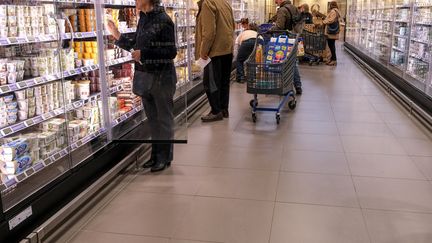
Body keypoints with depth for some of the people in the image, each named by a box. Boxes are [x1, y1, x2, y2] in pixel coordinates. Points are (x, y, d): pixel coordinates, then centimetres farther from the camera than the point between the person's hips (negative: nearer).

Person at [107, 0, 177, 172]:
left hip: (161, 77, -8)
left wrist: (143, 53, -20)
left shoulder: (163, 20, -14)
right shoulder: (143, 19, 8)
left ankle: (165, 157, 17)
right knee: (152, 118, 16)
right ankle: (156, 154, 28)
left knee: (164, 118, 6)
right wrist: (117, 36, 7)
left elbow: (171, 52, -18)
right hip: (145, 76, 8)